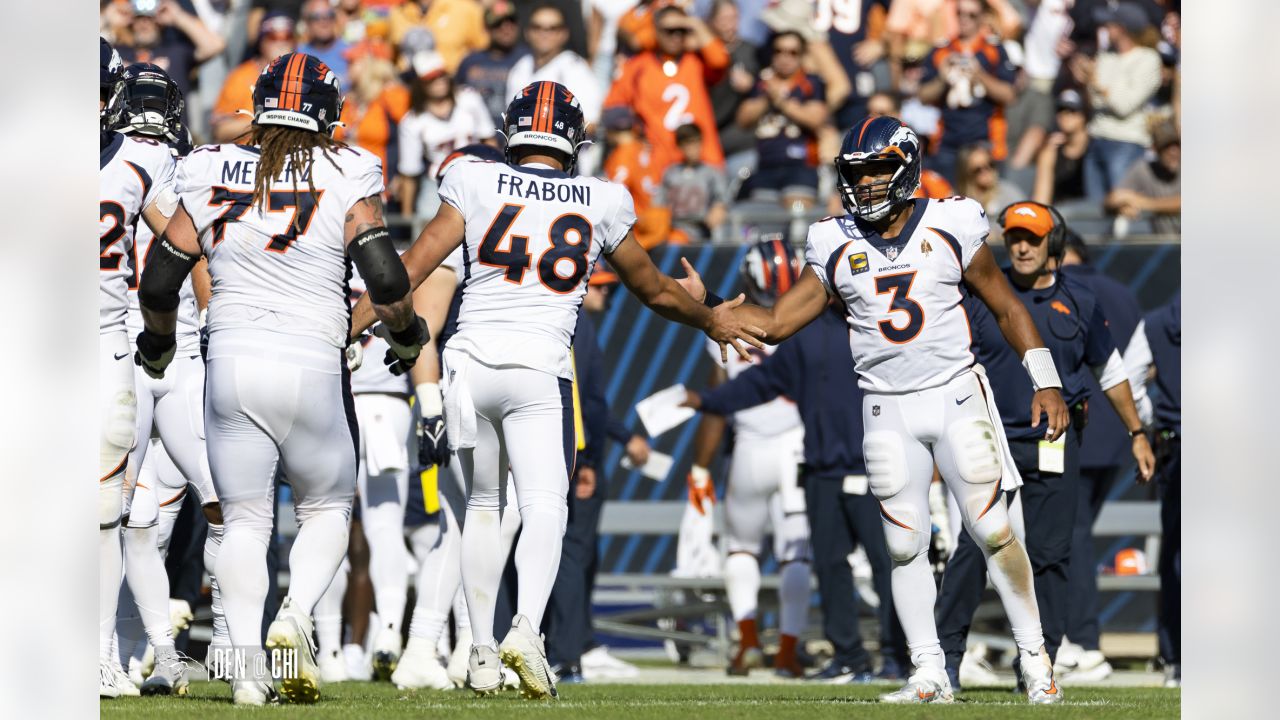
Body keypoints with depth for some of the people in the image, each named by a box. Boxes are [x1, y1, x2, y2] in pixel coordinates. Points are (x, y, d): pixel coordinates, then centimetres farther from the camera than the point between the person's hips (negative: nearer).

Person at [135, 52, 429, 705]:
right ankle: (295, 615, -11)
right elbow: (384, 278, -11)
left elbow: (158, 287, 8)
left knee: (244, 521, 10)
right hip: (311, 367, -2)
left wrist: (157, 346, 28)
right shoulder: (344, 183, -4)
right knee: (326, 508, 16)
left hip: (230, 364, 2)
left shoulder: (211, 181, 4)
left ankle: (248, 668, -3)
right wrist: (405, 333, 9)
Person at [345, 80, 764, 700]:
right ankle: (528, 627, -35)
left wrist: (347, 327, 5)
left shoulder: (476, 185, 6)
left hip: (472, 360, 2)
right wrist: (709, 320, 40)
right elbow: (655, 290, 22)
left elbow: (410, 269, 0)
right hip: (540, 369, -1)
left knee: (483, 504, 17)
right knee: (545, 507, -10)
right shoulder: (601, 204, 9)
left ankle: (482, 650, 16)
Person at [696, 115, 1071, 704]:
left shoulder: (951, 227, -3)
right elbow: (776, 322, 5)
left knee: (993, 532, -5)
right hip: (887, 409, 2)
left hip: (955, 395, -2)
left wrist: (1046, 383, -2)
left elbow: (1007, 308, 4)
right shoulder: (836, 247, 3)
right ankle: (929, 676, 7)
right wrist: (706, 305, -8)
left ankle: (1035, 658, 6)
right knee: (905, 545, 1)